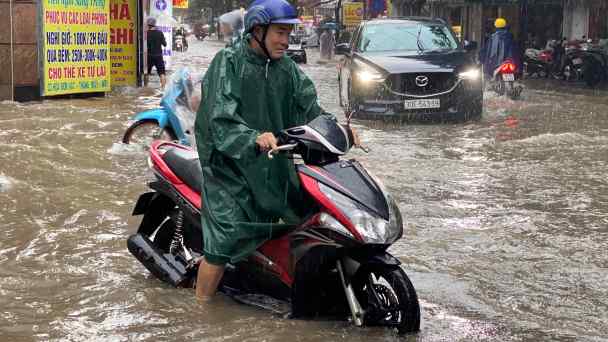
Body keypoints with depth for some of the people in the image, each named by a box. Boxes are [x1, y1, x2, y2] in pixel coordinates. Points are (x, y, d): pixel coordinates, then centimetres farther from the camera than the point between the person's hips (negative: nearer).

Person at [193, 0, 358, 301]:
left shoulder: (285, 67, 8)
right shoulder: (229, 62, -13)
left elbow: (307, 106, 4)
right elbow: (220, 120, -23)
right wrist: (254, 138, -40)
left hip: (272, 161, 7)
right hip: (229, 161, -7)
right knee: (225, 239, -15)